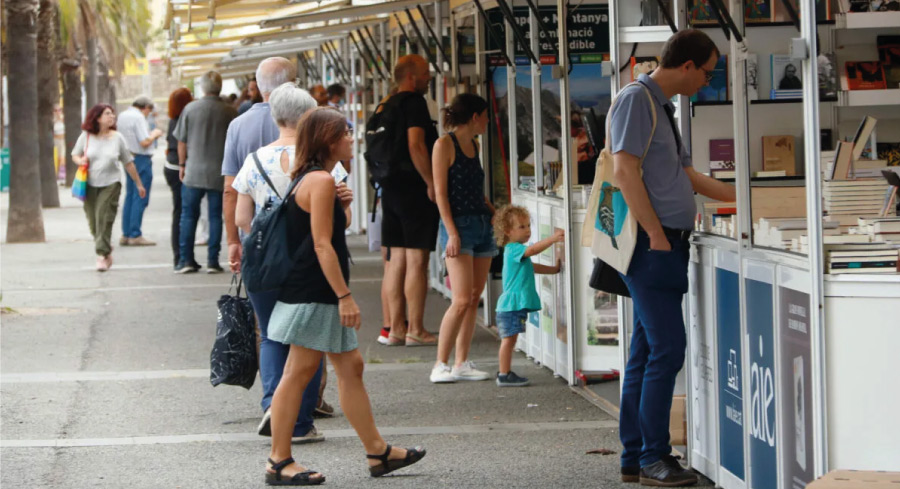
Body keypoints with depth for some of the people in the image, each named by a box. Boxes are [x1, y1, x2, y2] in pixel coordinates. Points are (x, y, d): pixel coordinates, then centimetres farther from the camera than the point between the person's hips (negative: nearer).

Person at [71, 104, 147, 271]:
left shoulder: (117, 138, 2)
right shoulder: (86, 136, 1)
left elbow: (128, 163, 9)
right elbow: (75, 154, 14)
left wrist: (139, 184, 12)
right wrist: (80, 161, -10)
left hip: (110, 184, -2)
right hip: (90, 184, 2)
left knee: (104, 219, -12)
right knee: (93, 221, 5)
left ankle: (102, 255, -10)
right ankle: (106, 251, 25)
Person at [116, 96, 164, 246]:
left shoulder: (123, 116, 13)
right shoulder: (138, 117, -14)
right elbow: (145, 142, -19)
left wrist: (151, 135, 18)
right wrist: (154, 134, -1)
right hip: (141, 159, -9)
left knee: (130, 197, 13)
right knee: (140, 198, -5)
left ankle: (126, 235, 15)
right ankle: (135, 235, -5)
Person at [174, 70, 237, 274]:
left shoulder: (190, 109, -3)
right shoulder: (229, 112, -5)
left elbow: (181, 141, 2)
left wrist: (182, 165, 14)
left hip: (193, 171, 0)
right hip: (219, 172, 0)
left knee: (189, 215, 8)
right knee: (215, 215, 5)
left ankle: (186, 260, 5)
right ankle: (212, 261, 2)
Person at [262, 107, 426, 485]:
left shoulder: (311, 179, 15)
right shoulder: (321, 180, -15)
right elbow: (322, 244, -20)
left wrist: (342, 206, 7)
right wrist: (345, 295, -20)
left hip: (319, 296, 11)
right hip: (313, 294, -11)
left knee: (350, 367, 13)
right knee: (299, 372, -6)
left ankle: (377, 452, 18)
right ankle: (279, 462, -1)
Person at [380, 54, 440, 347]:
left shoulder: (387, 105, 15)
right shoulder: (414, 103, -12)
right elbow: (415, 145, -21)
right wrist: (432, 183, -17)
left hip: (392, 189, 9)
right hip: (414, 189, -9)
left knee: (397, 260, 10)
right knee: (417, 260, -6)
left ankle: (396, 328, 11)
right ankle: (416, 330, -5)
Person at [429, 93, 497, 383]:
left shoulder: (473, 145, 16)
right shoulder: (445, 144, -6)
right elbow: (440, 193, -11)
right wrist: (452, 233, -17)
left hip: (482, 225, 8)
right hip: (460, 225, -8)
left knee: (474, 299, 5)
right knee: (462, 301, -14)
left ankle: (462, 364, 9)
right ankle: (440, 365, -8)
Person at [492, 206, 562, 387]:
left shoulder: (515, 250, 21)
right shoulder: (513, 249, -12)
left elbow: (531, 267, 34)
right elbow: (531, 250, -29)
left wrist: (554, 269, 27)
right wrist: (552, 239, -35)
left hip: (516, 304, 10)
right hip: (511, 304, -10)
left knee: (509, 339, 13)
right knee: (508, 339, -8)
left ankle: (504, 373, 19)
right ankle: (504, 374, -8)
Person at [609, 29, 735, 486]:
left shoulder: (661, 106, 20)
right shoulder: (636, 99, -9)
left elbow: (687, 175, 28)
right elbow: (625, 171, -17)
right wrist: (656, 235, -19)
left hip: (666, 246, 10)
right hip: (652, 243, -10)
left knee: (647, 351, 10)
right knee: (666, 350, -10)